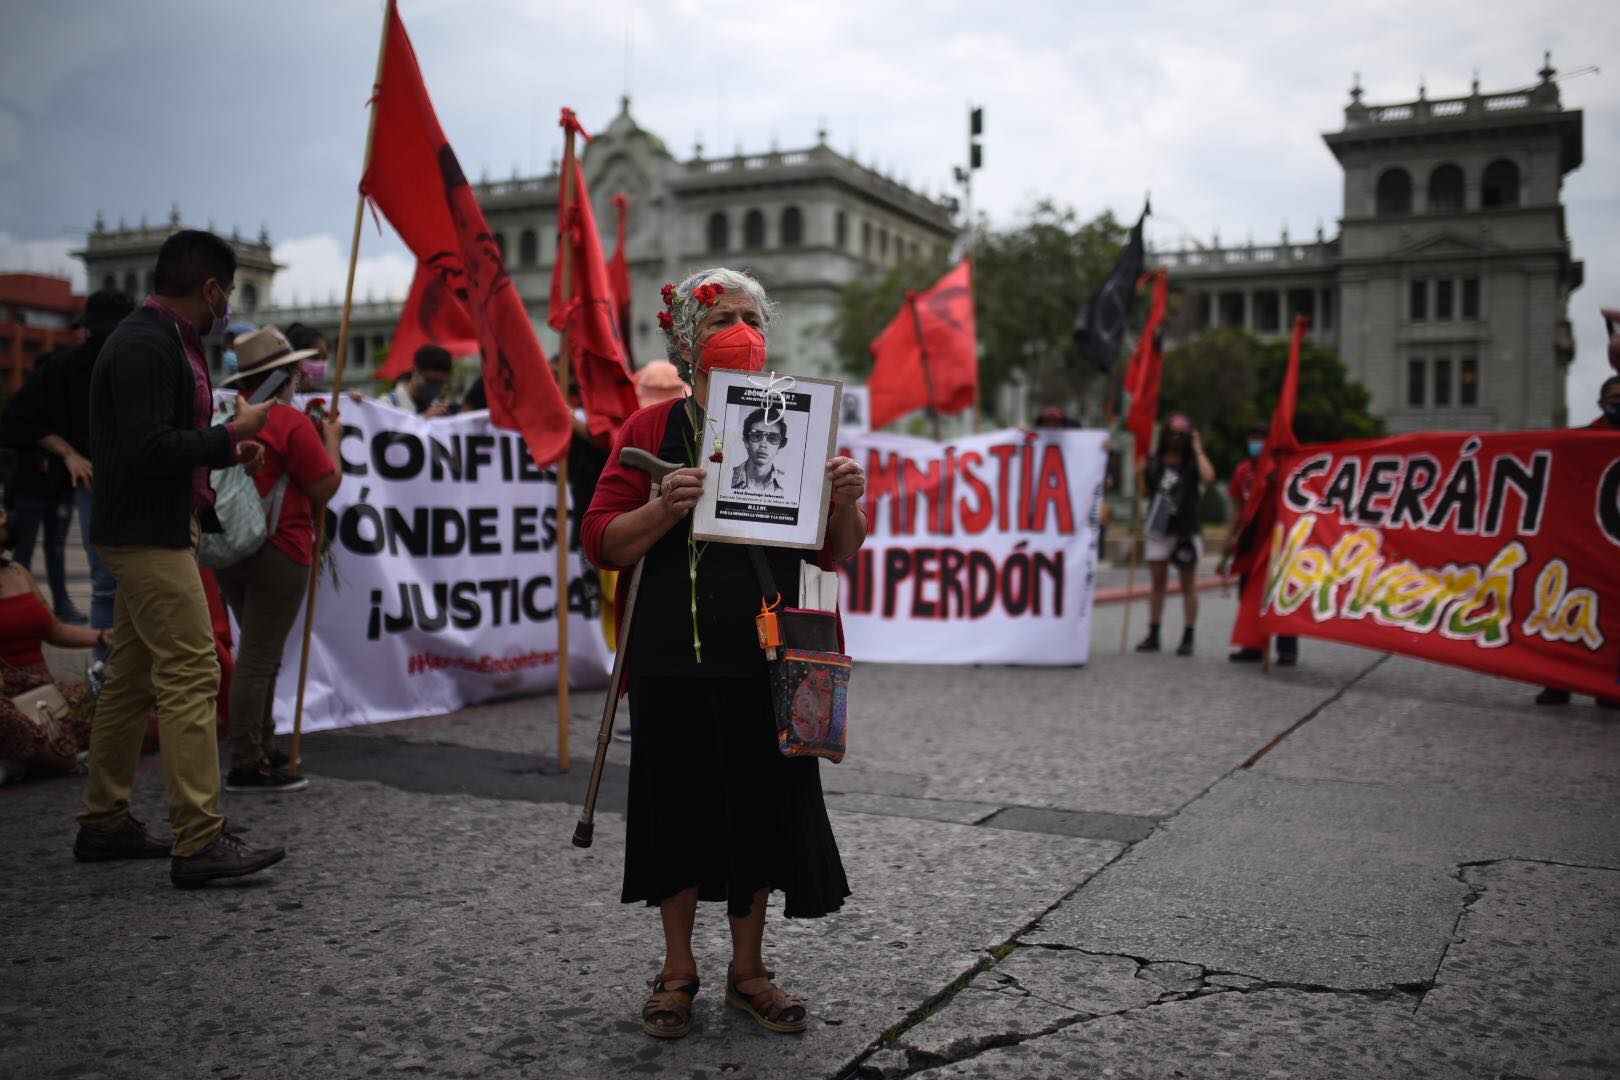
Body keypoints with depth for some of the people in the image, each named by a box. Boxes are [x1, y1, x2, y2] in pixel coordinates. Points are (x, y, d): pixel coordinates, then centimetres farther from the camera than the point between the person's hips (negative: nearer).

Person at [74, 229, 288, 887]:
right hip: (148, 536, -11)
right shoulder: (145, 347, -16)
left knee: (131, 679, 14)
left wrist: (225, 452, 14)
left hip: (152, 534, 11)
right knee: (190, 677, -12)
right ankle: (199, 843, -10)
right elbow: (147, 449, -24)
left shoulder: (167, 341, 16)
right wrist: (230, 436, -15)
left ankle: (103, 825, 24)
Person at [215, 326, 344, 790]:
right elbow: (326, 487, -9)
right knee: (258, 660, -5)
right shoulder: (291, 422, -14)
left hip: (228, 551, 8)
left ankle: (263, 748, 29)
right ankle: (245, 766, -1)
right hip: (277, 552, -8)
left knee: (260, 655, 19)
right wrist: (331, 439, 5)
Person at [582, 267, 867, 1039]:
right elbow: (602, 542, -3)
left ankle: (748, 971, 26)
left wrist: (846, 501, -12)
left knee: (760, 806, 8)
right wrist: (666, 505, -21)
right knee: (679, 803, 7)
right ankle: (677, 970, 26)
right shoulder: (653, 429, 1)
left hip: (765, 657, 2)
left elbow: (837, 552, 9)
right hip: (674, 659, -1)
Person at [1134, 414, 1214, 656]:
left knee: (1188, 584, 3)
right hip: (1158, 530, 3)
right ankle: (1153, 636, 12)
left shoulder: (1193, 462, 1)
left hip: (1187, 531, -3)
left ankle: (1188, 638, 6)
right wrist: (1140, 474, 0)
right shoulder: (1153, 462, 8)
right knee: (1158, 582, 7)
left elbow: (1208, 477, -20)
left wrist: (1198, 450, -13)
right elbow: (1143, 491, 17)